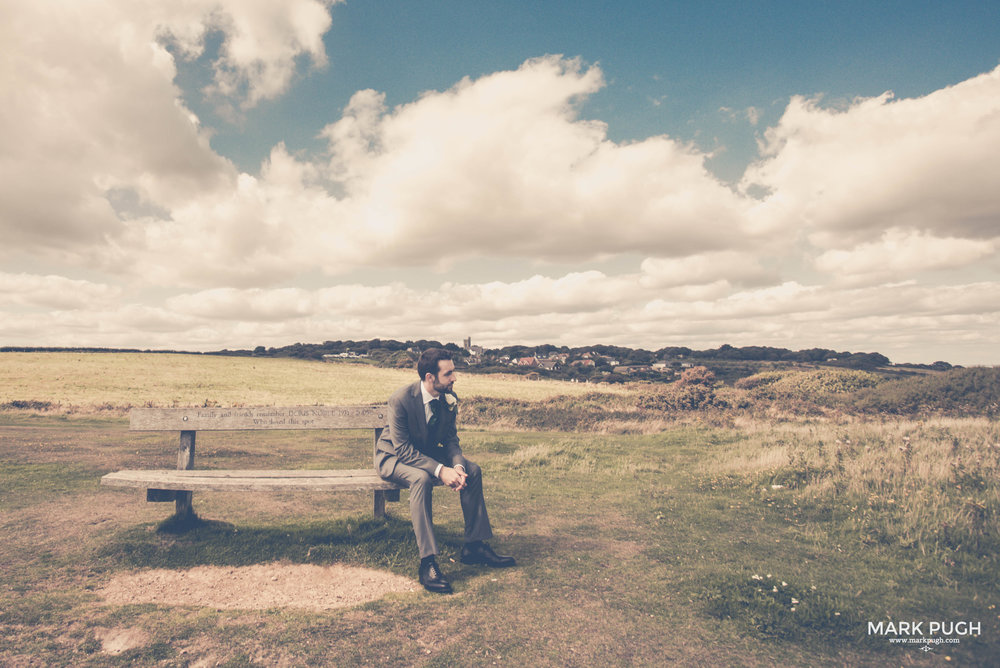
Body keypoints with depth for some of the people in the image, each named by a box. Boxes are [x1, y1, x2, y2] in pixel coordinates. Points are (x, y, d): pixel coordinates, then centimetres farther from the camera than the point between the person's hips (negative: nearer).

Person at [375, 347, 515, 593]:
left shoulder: (449, 398, -10)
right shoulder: (401, 399, -28)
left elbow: (451, 440, -3)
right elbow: (403, 449, -29)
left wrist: (457, 465, -25)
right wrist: (440, 470, -39)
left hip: (427, 453, 6)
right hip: (393, 457, -6)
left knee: (473, 470, -12)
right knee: (421, 478, -37)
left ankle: (474, 546, -2)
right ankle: (427, 563, -33)